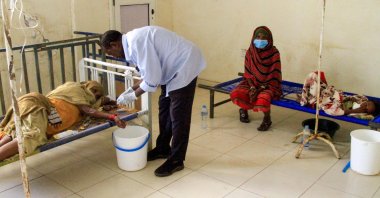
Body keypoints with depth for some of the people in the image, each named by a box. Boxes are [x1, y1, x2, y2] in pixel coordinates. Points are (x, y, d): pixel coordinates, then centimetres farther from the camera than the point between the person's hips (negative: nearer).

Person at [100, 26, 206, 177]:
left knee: (178, 116, -4)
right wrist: (131, 89, 9)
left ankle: (176, 160, 7)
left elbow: (152, 79, -24)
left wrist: (133, 95, -11)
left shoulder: (137, 42, -24)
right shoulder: (133, 41, 7)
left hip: (185, 66, -10)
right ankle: (163, 149, 32)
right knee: (164, 109, 17)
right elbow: (150, 73, 15)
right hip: (174, 68, 10)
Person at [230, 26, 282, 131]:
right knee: (236, 93, -23)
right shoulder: (250, 52, -2)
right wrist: (252, 88, -15)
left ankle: (267, 119, -3)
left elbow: (274, 75, -12)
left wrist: (261, 88, -21)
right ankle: (244, 109, 12)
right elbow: (248, 73, 0)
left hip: (268, 85, -3)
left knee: (263, 98, -36)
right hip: (252, 83, 3)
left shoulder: (274, 53, -12)